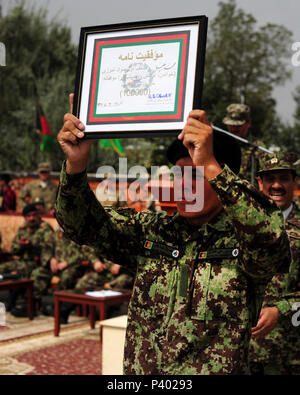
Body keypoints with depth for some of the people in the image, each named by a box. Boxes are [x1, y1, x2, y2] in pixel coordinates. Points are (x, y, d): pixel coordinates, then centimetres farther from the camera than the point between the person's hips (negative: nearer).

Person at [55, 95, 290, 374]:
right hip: (137, 368, 3)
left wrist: (210, 166, -29)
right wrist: (76, 164, -14)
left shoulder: (244, 240, -3)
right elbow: (84, 224, 2)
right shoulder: (149, 231, 8)